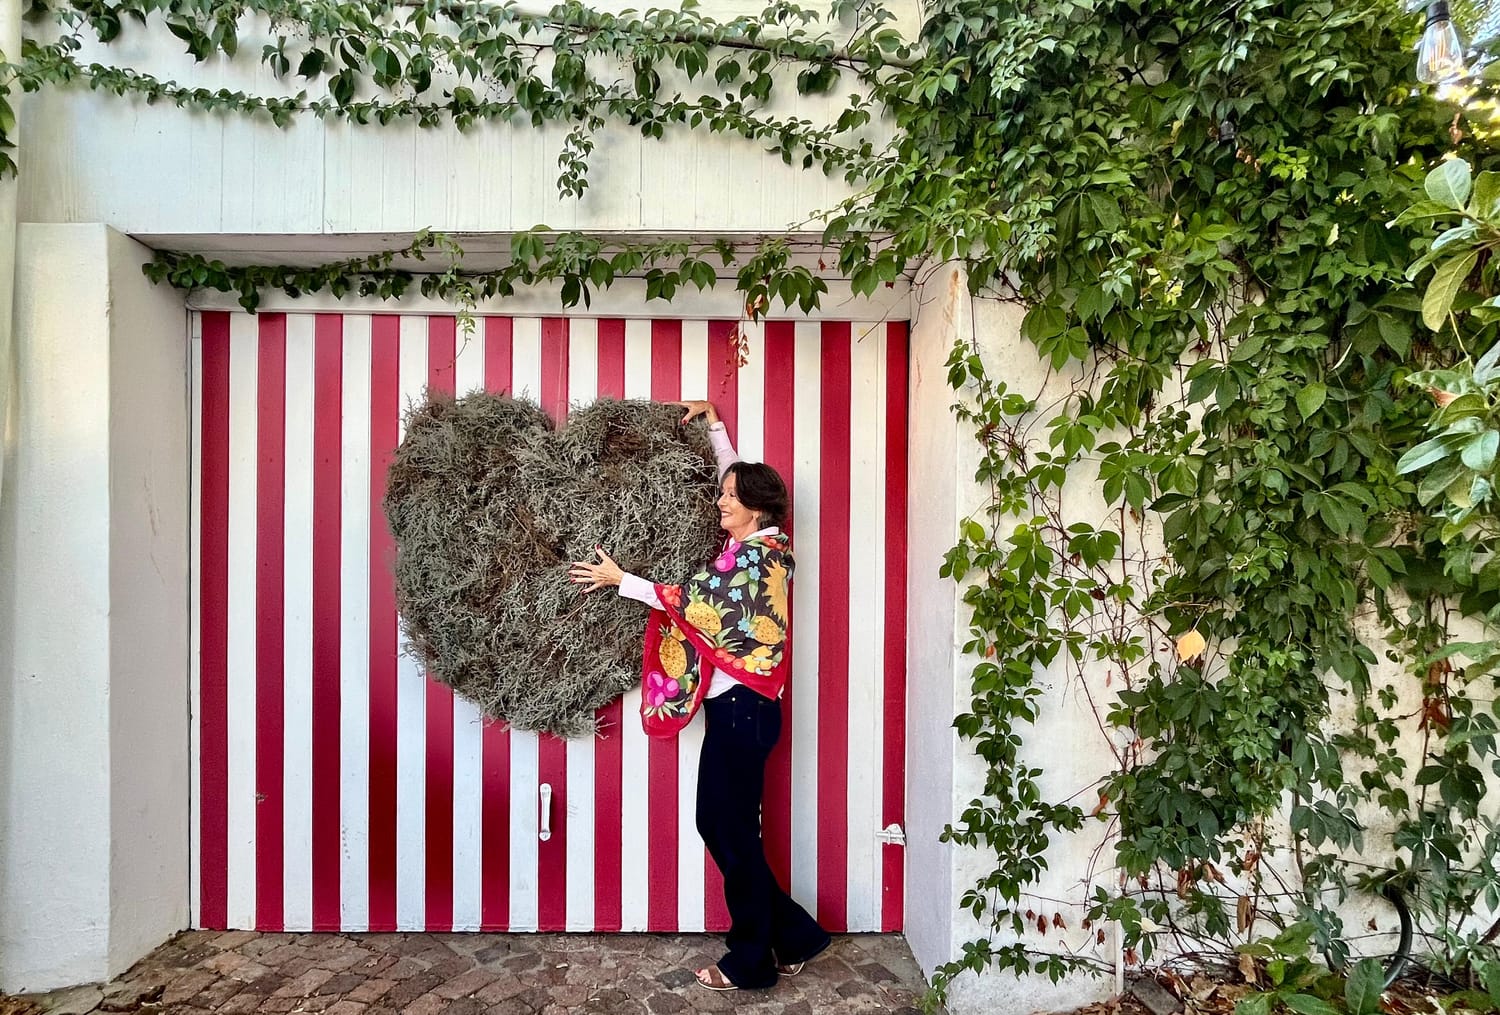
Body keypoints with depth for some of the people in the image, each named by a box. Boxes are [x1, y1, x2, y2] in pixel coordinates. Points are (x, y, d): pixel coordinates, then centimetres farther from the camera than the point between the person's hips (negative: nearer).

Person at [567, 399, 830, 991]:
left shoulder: (758, 555, -15)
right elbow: (738, 474, 24)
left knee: (730, 830, 2)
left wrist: (618, 579, -8)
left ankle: (751, 963, 19)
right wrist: (713, 422, 26)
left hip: (741, 706, -9)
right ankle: (791, 936, 26)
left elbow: (690, 601, -14)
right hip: (735, 705, 9)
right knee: (723, 825, 14)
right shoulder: (756, 544, 10)